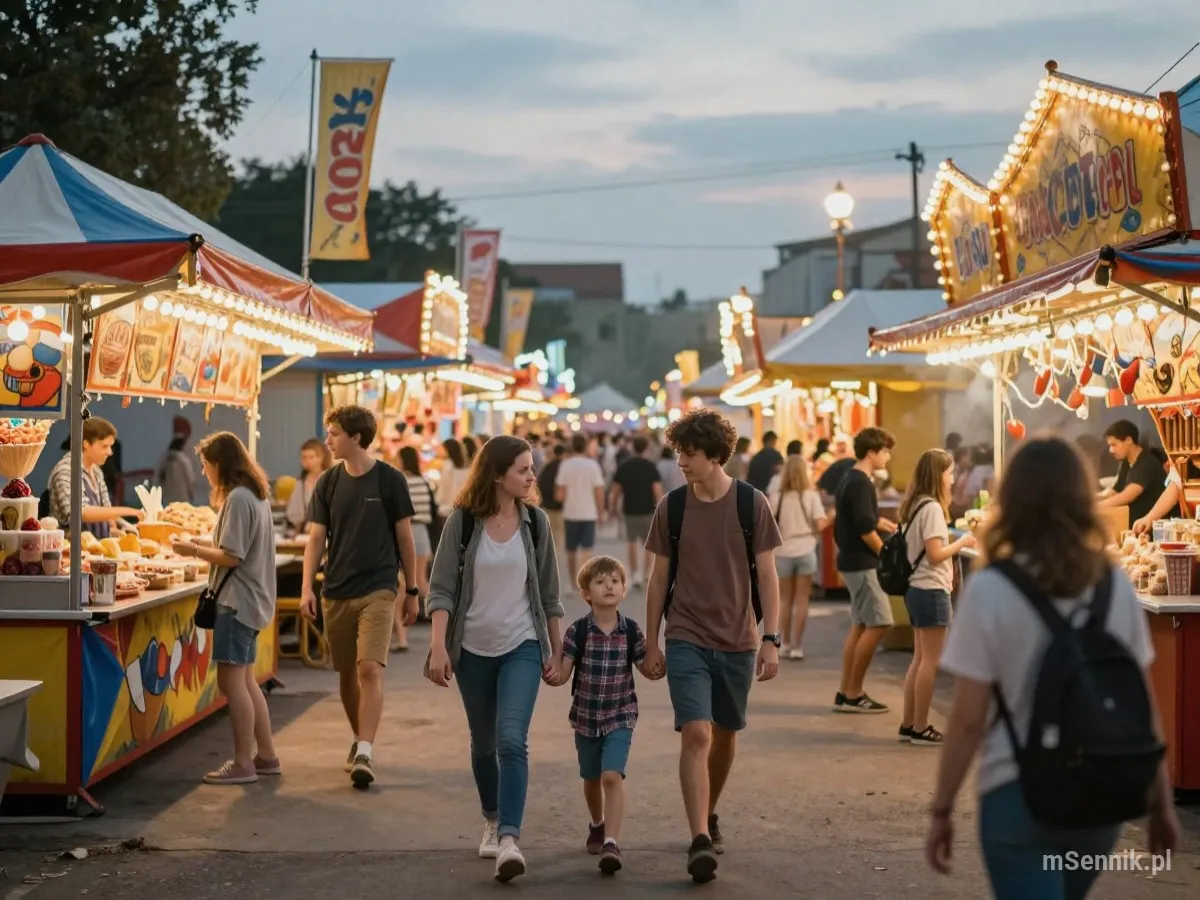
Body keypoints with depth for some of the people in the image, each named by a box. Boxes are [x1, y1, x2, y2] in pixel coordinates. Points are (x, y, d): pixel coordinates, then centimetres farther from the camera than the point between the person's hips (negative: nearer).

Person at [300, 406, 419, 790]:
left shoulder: (390, 480, -4)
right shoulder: (328, 483, 5)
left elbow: (405, 537, 2)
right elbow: (316, 538, 4)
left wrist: (412, 591, 4)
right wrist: (307, 588, -7)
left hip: (378, 590, -4)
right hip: (336, 592, 4)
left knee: (370, 669, -16)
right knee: (346, 673, 11)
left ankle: (364, 754, -17)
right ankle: (360, 740, 29)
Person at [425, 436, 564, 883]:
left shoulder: (535, 522, -1)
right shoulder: (462, 521, -7)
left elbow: (548, 594, 6)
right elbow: (441, 587, -8)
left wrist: (557, 653, 8)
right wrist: (438, 645, -18)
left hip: (522, 646, 0)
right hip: (473, 648, 1)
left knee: (512, 740, -17)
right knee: (483, 743, 14)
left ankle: (510, 839, -22)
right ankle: (492, 821, 36)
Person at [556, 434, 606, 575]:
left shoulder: (565, 464, -5)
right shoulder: (592, 465, -5)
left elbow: (559, 495, -8)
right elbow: (599, 493, -6)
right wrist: (601, 513, 5)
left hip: (570, 514, 1)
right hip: (589, 514, -1)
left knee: (571, 551, 14)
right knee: (586, 550, -3)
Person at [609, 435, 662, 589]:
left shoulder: (623, 467, -1)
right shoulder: (651, 467, -8)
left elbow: (615, 491, 0)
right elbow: (658, 491, -13)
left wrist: (614, 507, 13)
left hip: (630, 510, 2)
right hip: (648, 510, -2)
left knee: (632, 542, 15)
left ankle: (635, 575, 11)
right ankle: (647, 574, 8)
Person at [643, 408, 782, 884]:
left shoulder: (752, 503, -4)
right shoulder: (672, 507, -1)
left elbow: (767, 575, -1)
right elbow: (659, 578, 6)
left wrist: (770, 639, -7)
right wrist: (651, 643, 7)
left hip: (737, 641, 1)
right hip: (687, 640, -1)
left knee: (725, 734, 14)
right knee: (695, 734, -14)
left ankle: (709, 816, 36)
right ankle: (700, 841, -18)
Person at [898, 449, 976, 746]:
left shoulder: (915, 505, 11)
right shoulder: (932, 508, -16)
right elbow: (935, 555, -20)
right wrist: (962, 542, -9)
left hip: (916, 589, 10)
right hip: (931, 591, -10)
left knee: (920, 659, 14)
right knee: (930, 661, -3)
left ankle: (908, 724, 18)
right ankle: (920, 728, 1)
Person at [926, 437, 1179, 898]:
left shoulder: (989, 591, -12)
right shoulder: (1116, 585, -1)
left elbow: (968, 719, -12)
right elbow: (1143, 705, 3)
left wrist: (941, 810, -2)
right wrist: (1161, 801, 12)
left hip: (1018, 795, -5)